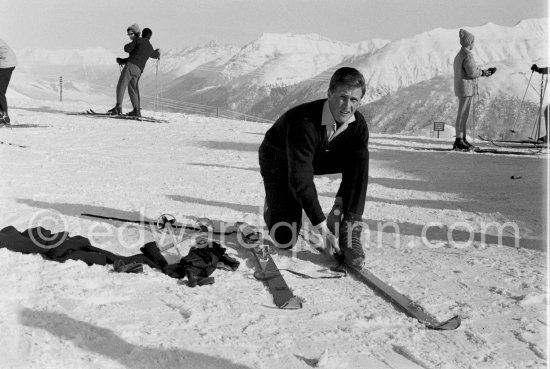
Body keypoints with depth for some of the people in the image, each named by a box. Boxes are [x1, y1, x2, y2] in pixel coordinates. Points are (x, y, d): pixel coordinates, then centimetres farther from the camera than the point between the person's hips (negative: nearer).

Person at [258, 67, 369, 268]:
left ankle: (349, 228, -17)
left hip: (318, 156, 5)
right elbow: (301, 179, -38)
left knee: (360, 157, -24)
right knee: (284, 239, -15)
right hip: (279, 161, -5)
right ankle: (273, 205, 20)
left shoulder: (357, 123, -20)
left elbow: (357, 169, -12)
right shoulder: (304, 122, -38)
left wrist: (339, 204, -25)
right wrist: (321, 225, -36)